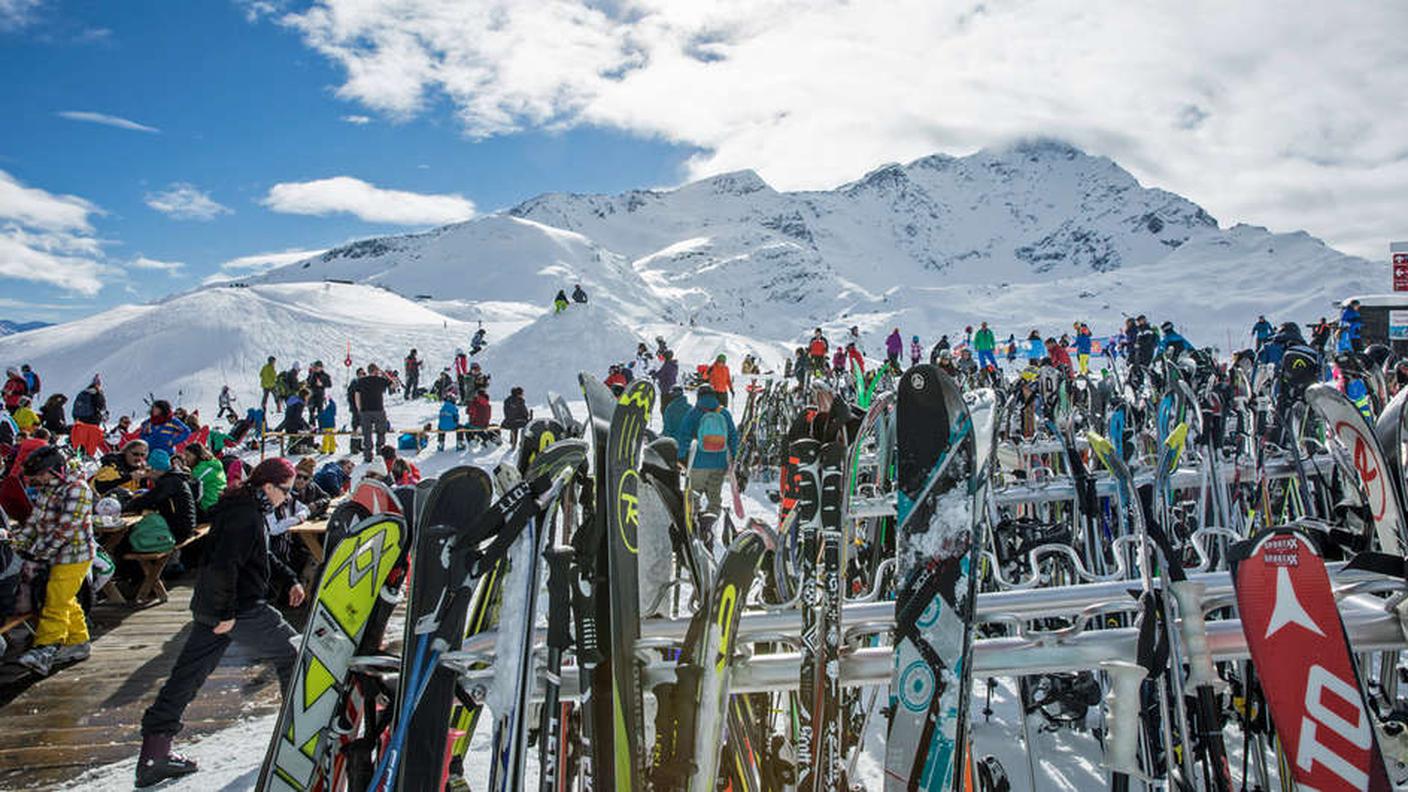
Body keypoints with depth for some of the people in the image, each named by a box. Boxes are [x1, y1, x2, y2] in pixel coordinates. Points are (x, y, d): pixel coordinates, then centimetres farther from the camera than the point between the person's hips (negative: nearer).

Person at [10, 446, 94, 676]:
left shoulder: (77, 489, -17)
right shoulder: (46, 490, 12)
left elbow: (66, 528, -22)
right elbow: (34, 521, 16)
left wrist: (39, 552, -19)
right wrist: (17, 543, 5)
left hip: (73, 555, -9)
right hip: (56, 556, 9)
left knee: (56, 602, -11)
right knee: (66, 601, 14)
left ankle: (45, 650, -11)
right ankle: (78, 644, 24)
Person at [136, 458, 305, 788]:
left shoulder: (250, 510, 14)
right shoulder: (246, 516, -20)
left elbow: (263, 557, 25)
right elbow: (224, 565, -28)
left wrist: (290, 580, 17)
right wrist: (226, 612, -23)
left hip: (209, 608, 10)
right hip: (240, 610, -10)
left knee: (187, 676, 8)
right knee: (290, 651, 8)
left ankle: (154, 753, 11)